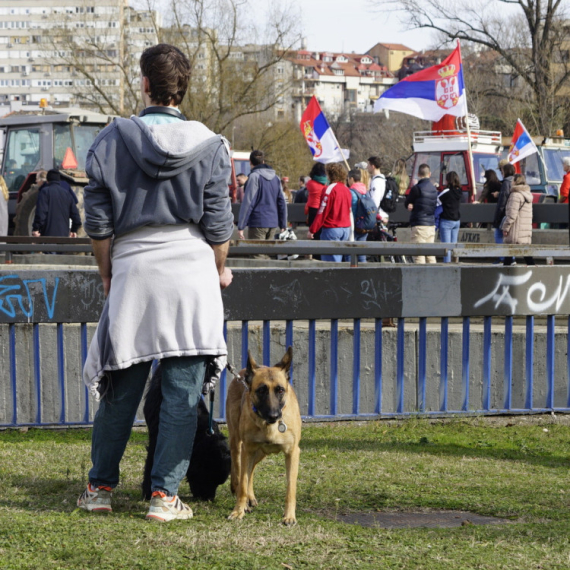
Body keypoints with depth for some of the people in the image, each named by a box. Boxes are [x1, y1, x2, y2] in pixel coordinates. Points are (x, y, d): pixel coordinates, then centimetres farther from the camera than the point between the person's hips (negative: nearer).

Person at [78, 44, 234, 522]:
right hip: (192, 271, -1)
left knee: (122, 387, 11)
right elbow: (218, 223, 1)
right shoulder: (209, 146, 0)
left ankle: (101, 487, 18)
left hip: (132, 271, 1)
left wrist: (108, 273, 15)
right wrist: (221, 270, 17)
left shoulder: (112, 140, 0)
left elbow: (97, 221, 2)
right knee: (183, 390, 2)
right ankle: (165, 494, 1)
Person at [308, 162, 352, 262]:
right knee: (338, 259, 13)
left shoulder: (331, 189, -12)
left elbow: (322, 212, -13)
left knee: (329, 260, -7)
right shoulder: (347, 190, 11)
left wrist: (312, 230, -9)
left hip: (332, 229, -8)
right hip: (346, 229, 8)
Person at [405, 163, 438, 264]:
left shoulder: (416, 188, -12)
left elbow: (407, 204, -3)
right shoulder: (434, 188, 9)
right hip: (431, 225, 7)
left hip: (419, 225, -7)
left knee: (419, 255, -7)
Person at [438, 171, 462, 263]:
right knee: (454, 244, 11)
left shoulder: (447, 191, -15)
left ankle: (447, 263, -7)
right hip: (456, 220, 7)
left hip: (446, 221, -7)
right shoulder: (458, 192, 4)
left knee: (446, 245, -5)